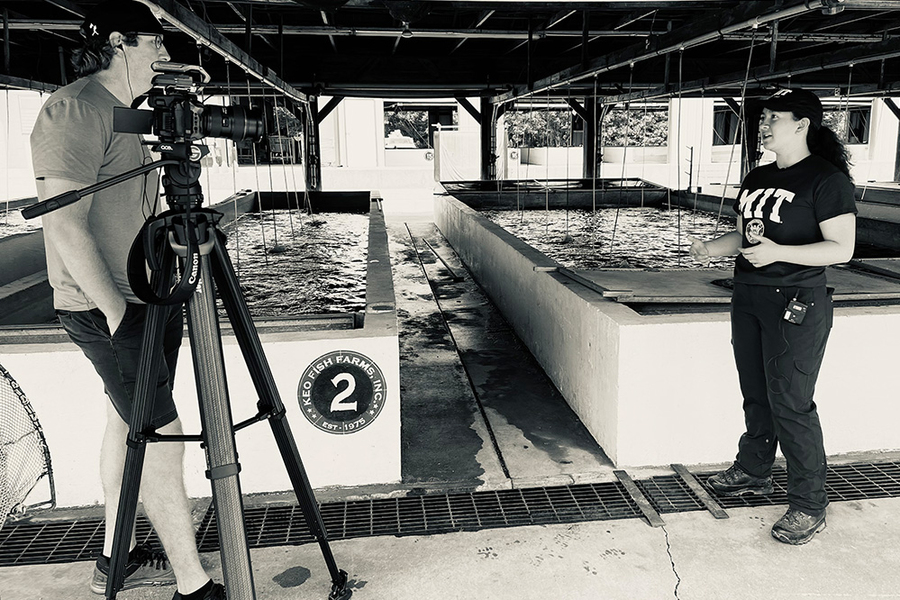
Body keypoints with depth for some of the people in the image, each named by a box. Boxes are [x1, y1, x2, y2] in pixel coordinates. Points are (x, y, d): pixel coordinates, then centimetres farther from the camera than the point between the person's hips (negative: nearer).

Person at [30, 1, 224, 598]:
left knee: (129, 422, 15)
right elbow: (66, 227, -20)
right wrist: (115, 311, -21)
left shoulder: (130, 114, 16)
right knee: (162, 435, -7)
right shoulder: (74, 110, -14)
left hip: (147, 298, 10)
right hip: (107, 308, -10)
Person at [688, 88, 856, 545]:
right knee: (755, 395, 17)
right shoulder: (757, 178, 12)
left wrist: (778, 252, -26)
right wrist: (711, 248, 2)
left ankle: (809, 505, 9)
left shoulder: (826, 180, -11)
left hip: (796, 304, -7)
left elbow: (842, 248, -16)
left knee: (790, 403, -4)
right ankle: (753, 472, 34)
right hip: (748, 297, 8)